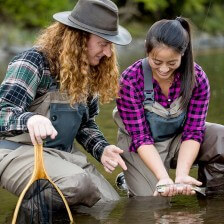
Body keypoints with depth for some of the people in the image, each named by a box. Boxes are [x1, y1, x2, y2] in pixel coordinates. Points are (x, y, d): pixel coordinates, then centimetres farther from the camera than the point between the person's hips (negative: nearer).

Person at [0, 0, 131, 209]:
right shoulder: (35, 62, -15)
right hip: (19, 152, -8)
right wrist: (30, 120, -47)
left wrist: (102, 149, -4)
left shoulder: (89, 72, 8)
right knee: (78, 184, -35)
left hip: (64, 155, 8)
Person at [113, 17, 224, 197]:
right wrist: (163, 177, -36)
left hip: (180, 140, 2)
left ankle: (209, 195, -1)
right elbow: (141, 137, -22)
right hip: (142, 149, -2)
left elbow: (193, 131, -16)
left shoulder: (197, 78, -17)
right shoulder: (131, 81, -23)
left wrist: (182, 174, -33)